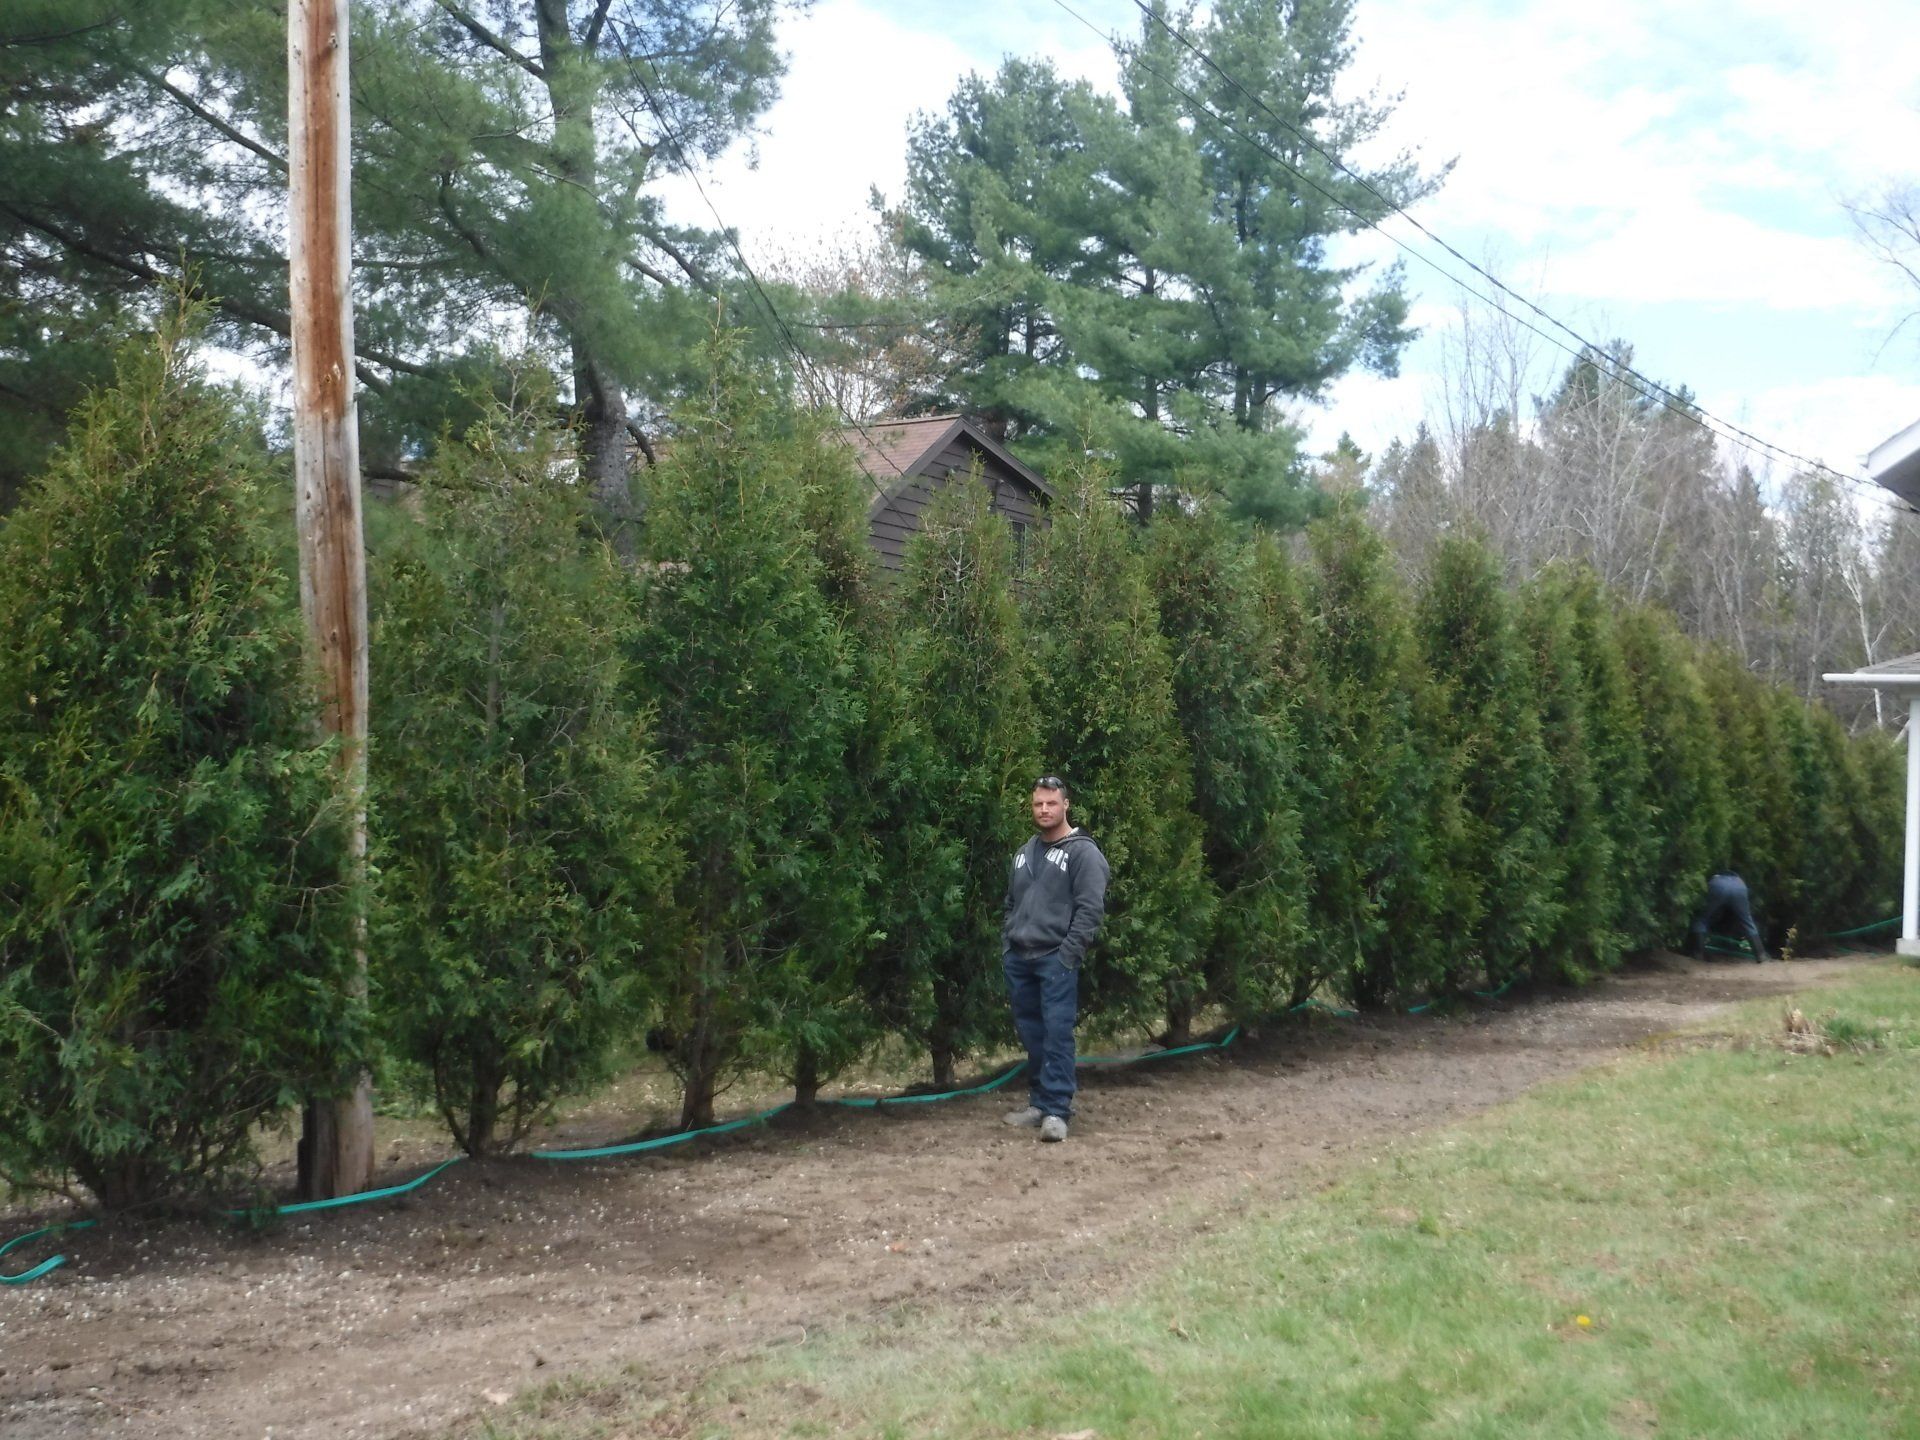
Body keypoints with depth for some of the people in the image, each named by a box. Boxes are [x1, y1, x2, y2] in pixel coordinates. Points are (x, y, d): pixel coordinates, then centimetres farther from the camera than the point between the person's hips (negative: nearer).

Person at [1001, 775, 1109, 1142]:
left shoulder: (1082, 852, -5)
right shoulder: (1024, 853, 17)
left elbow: (1090, 909, -12)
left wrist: (1068, 954, -17)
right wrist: (1006, 945, 13)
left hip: (1055, 959, -7)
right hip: (1018, 959, 7)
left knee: (1057, 1033, -9)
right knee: (1031, 1035, 11)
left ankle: (1056, 1111, -9)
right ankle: (1039, 1102, 20)